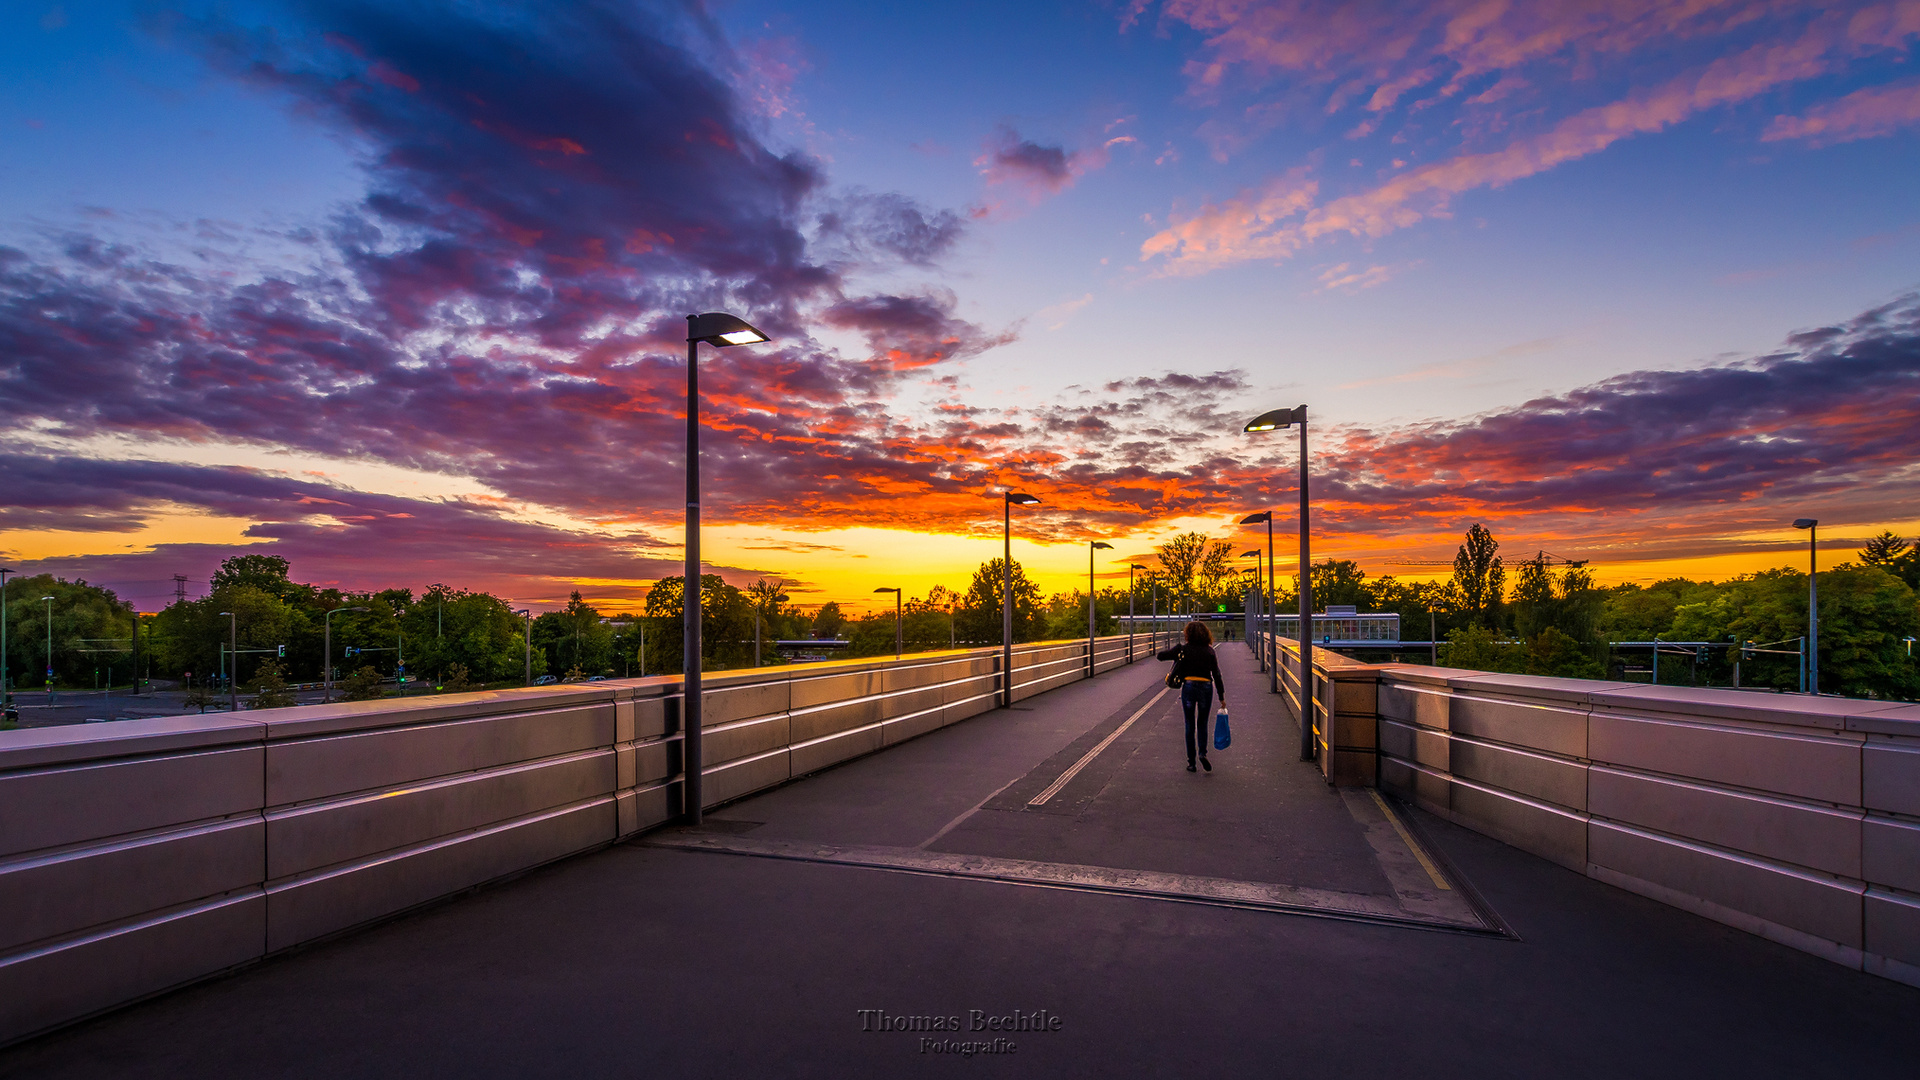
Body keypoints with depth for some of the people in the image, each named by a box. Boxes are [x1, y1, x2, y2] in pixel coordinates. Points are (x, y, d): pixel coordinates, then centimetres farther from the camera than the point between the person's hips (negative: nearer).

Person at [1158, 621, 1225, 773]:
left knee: (1190, 726, 9)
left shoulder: (1183, 648, -2)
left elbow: (1161, 655, 0)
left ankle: (1191, 762, 10)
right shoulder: (1209, 650, 2)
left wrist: (1174, 652, 19)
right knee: (1202, 724, 15)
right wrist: (1221, 697, 6)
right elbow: (1216, 675, 2)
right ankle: (1203, 753, -7)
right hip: (1206, 688, 1)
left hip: (1188, 687, -1)